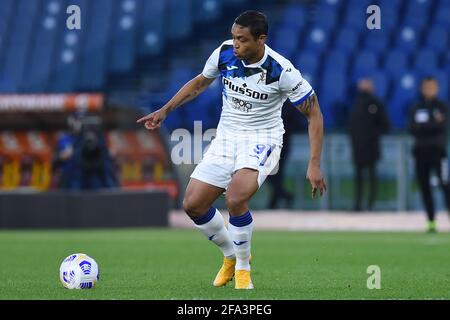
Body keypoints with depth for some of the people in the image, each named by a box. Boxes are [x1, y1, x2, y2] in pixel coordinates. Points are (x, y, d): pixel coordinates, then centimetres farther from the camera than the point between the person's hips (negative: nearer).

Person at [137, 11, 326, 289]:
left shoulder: (281, 70, -21)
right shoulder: (225, 53, -8)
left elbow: (314, 114, -12)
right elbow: (200, 82, 15)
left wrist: (314, 164, -17)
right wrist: (165, 110, 11)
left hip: (262, 139, -5)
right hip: (227, 137, 5)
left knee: (235, 199, -30)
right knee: (193, 204, -4)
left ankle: (243, 267, -4)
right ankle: (231, 255, 23)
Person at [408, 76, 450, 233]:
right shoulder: (416, 108, 12)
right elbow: (412, 128, 0)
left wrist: (423, 126, -16)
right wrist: (433, 124, -11)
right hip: (420, 150, 3)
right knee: (424, 186, 2)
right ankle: (431, 221, 8)